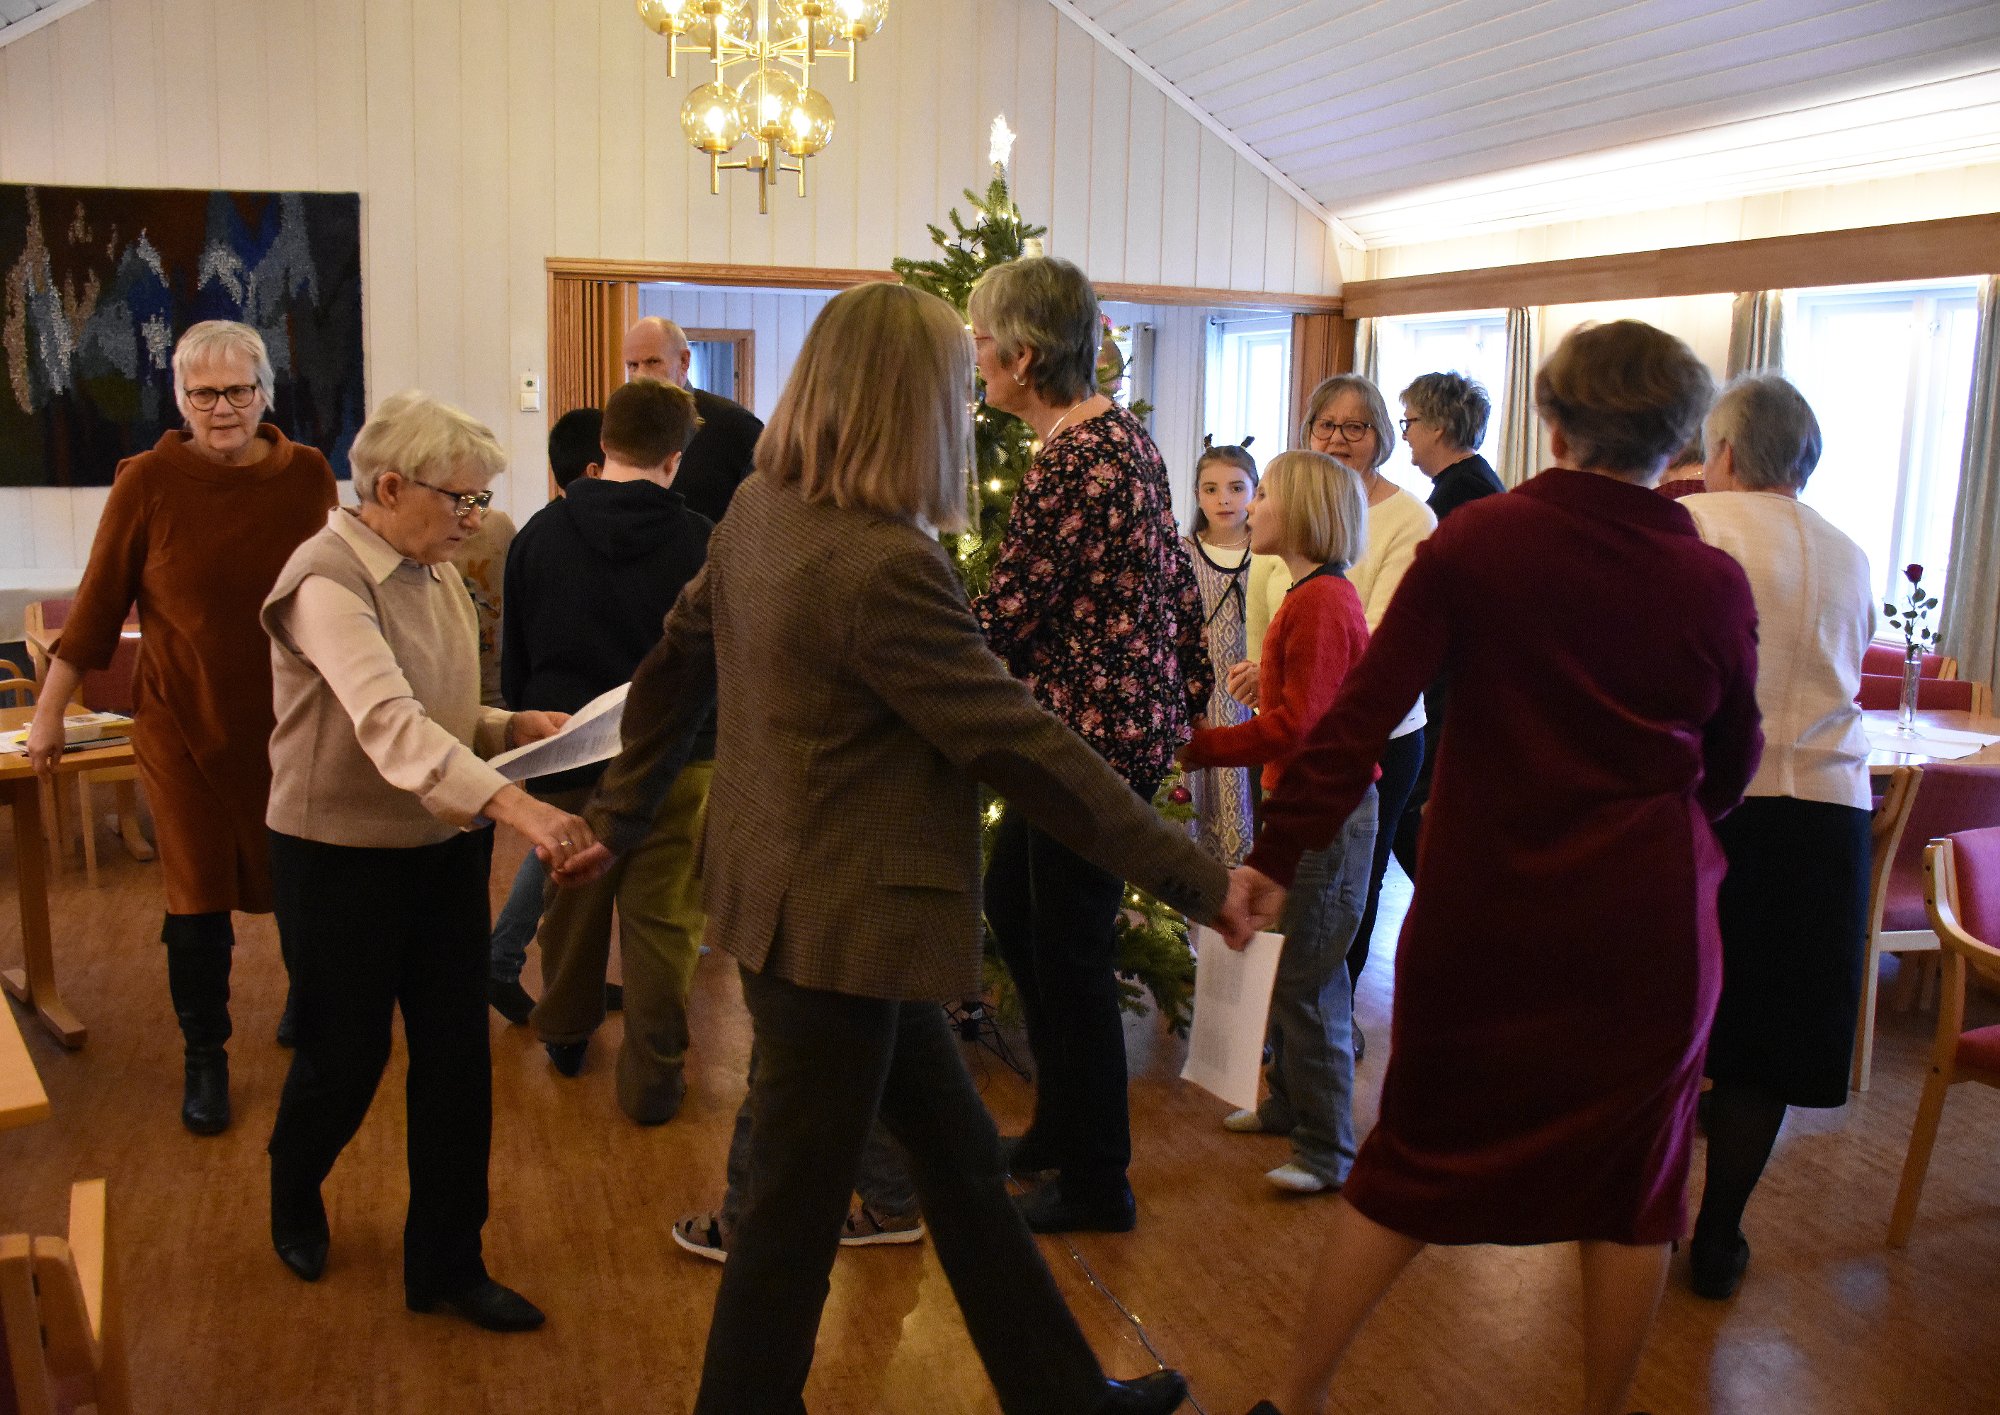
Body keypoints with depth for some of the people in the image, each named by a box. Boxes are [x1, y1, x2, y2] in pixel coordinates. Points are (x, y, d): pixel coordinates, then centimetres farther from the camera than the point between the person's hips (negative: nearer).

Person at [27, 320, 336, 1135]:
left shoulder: (308, 475, -3)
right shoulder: (148, 481, -9)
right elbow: (99, 602, -2)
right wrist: (50, 712, 3)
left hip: (291, 721, 2)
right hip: (184, 724, -2)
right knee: (198, 899, 4)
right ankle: (204, 1059, 24)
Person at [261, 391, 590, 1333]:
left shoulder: (434, 572, 5)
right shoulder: (326, 581, -21)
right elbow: (391, 722, -37)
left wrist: (512, 727, -4)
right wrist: (516, 805, -49)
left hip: (443, 849, 7)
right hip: (341, 858, -7)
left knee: (456, 1060, 8)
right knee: (346, 1059, 11)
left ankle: (445, 1263, 24)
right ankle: (293, 1201, 44)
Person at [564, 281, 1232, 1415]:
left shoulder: (758, 510, 2)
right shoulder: (887, 567, -25)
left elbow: (674, 671, 11)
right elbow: (1022, 745, -23)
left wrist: (622, 819, 22)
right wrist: (1199, 878, -16)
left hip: (796, 900, 10)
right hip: (839, 924, -10)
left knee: (962, 1154, 20)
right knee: (801, 1207, 9)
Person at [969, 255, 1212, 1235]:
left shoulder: (1068, 465, -22)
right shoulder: (1120, 431, 9)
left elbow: (1003, 620, -19)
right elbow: (1177, 578, 14)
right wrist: (1188, 689, 22)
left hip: (1095, 734, -10)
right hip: (1133, 714, 10)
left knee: (1070, 956, 3)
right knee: (1009, 899, 21)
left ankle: (1096, 1186, 21)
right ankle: (1063, 1122, 36)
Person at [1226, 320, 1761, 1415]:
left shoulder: (1475, 540, -9)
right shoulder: (1714, 583, -5)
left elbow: (1361, 712, -14)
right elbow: (1732, 765, 9)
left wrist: (1277, 854, -10)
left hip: (1480, 912, 0)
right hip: (1645, 922, 0)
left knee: (1414, 1158, 13)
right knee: (1632, 1179, 16)